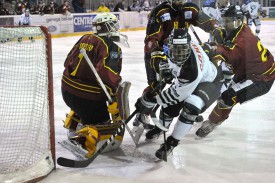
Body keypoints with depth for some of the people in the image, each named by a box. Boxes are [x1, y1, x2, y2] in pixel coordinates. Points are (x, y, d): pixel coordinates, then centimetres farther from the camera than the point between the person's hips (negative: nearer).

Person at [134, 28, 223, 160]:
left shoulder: (192, 70, -45)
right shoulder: (174, 45, -25)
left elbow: (176, 93, -33)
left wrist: (150, 100, -29)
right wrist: (165, 67, -8)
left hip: (209, 82, -7)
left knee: (191, 106, -32)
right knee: (171, 106, 3)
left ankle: (172, 142, -13)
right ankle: (161, 127, 38)